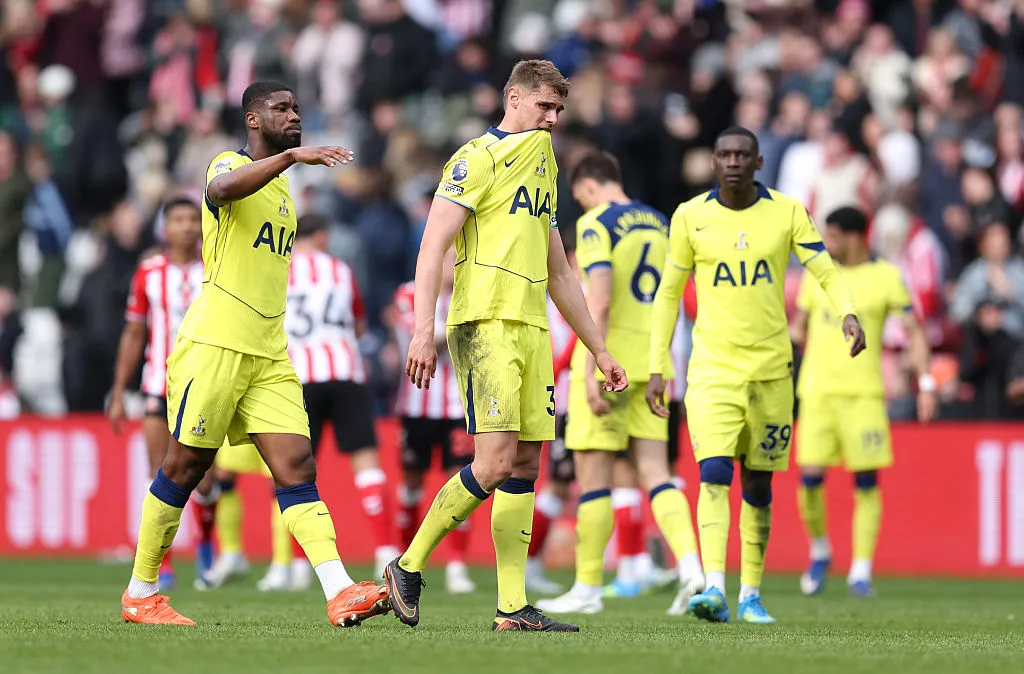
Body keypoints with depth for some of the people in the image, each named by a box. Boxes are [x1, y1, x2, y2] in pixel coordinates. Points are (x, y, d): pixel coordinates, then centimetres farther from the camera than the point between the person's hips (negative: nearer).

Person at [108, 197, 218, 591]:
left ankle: (206, 541, 25)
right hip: (159, 388, 0)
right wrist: (118, 393, 8)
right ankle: (162, 565, 1)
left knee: (204, 483, -5)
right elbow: (133, 335, 10)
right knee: (161, 478, -6)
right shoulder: (149, 274, 4)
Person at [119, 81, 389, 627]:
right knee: (185, 466, 0)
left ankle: (340, 594, -20)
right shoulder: (232, 166, -6)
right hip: (214, 342, -7)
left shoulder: (280, 185, 21)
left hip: (268, 354, 7)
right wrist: (292, 156, -42)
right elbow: (223, 188, -33)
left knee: (297, 467, -6)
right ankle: (140, 594, 12)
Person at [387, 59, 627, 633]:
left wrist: (599, 349, 26)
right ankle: (408, 568, -3)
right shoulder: (478, 158, -3)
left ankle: (513, 608, 2)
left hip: (532, 328, 8)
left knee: (525, 465, 2)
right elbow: (433, 246, -10)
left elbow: (559, 273, 28)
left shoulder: (544, 168, 22)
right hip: (485, 322, -8)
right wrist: (424, 330, -20)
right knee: (496, 461, -16)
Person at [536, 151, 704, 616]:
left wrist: (593, 370, -20)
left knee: (593, 476, 0)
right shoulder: (658, 223, 14)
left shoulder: (596, 223, -8)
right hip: (651, 362, 7)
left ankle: (588, 588, 4)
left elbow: (600, 301, -18)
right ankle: (690, 565, -15)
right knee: (654, 472, 4)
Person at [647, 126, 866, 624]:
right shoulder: (690, 217, 1)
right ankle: (714, 588, -27)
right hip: (712, 369, -1)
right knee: (714, 475, -17)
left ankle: (751, 593, 19)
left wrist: (848, 313, -25)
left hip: (771, 368, 1)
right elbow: (669, 293, 8)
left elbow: (826, 273, -3)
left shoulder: (787, 213, 1)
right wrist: (656, 368, 5)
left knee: (757, 484, 8)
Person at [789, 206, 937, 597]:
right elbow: (799, 327, 23)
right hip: (817, 389, 3)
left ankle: (861, 572, -1)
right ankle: (819, 552, 17)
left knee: (866, 483, -5)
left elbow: (915, 332, 2)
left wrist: (925, 382, -6)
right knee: (810, 477, -7)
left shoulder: (887, 277, 1)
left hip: (863, 392, -2)